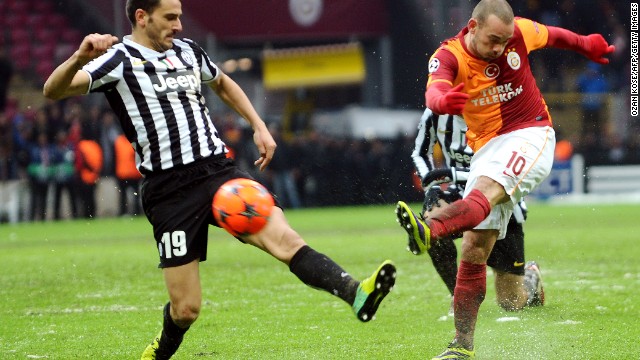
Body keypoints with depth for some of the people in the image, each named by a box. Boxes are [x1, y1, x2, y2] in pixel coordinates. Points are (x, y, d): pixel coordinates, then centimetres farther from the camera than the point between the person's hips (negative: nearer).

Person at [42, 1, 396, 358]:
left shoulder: (188, 51, 14)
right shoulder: (120, 59, -4)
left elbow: (222, 83, 35)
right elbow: (53, 90, -17)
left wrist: (259, 126, 24)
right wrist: (81, 57, -37)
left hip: (219, 169, 4)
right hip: (170, 191, -4)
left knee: (284, 238, -21)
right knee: (186, 308, -2)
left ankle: (356, 295, -38)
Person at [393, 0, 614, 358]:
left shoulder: (519, 32, -5)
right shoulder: (448, 56, -10)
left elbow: (553, 35, 19)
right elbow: (434, 91, -33)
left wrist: (586, 45, 32)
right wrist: (443, 100, -55)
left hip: (530, 135, -3)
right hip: (487, 147, 3)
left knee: (485, 191, -34)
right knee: (474, 249, -5)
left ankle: (429, 231, -66)